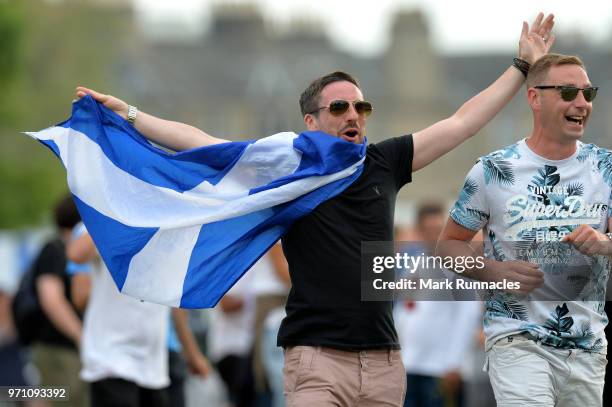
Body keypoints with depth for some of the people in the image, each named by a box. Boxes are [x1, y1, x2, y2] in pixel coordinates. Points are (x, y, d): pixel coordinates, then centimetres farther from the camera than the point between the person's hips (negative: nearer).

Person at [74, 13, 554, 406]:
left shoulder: (384, 164, 10)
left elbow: (462, 123, 15)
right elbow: (198, 142, -1)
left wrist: (524, 67, 17)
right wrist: (127, 115, -6)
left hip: (384, 361, 4)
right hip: (317, 359, -4)